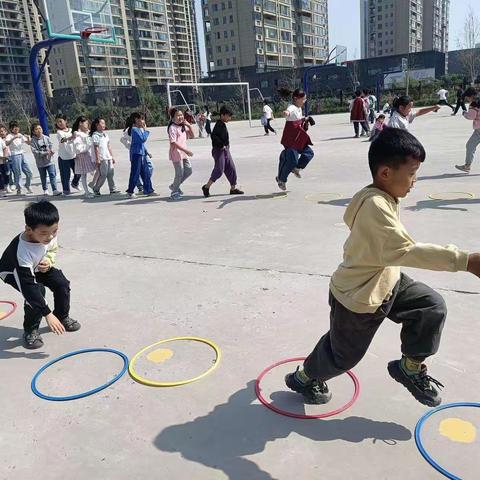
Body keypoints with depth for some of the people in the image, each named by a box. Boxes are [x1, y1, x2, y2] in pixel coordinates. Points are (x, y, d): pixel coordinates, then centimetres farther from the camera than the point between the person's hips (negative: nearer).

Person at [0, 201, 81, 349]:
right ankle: (30, 330, -6)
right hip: (14, 271, -5)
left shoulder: (50, 234, -28)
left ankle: (62, 317, 17)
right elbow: (28, 285, -44)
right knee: (36, 292, -28)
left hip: (38, 266, 5)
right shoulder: (23, 251, -45)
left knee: (62, 284, -9)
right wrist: (48, 314, -46)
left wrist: (49, 261, -25)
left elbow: (52, 250, -2)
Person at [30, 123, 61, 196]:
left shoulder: (47, 138, 2)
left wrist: (51, 151, -20)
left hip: (49, 161, 1)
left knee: (52, 175, -9)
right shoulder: (33, 141, -8)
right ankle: (45, 190, 29)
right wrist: (46, 153, -23)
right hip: (40, 163, -1)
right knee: (43, 177, 13)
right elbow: (35, 152, -15)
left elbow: (51, 146, 4)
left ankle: (55, 190, -10)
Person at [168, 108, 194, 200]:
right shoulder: (172, 128, -13)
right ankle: (174, 192, 13)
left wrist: (189, 126, -2)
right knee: (179, 173, -3)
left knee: (188, 171, 10)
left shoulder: (183, 126, 11)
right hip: (176, 153, -8)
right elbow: (173, 142, -21)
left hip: (184, 154, 8)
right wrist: (186, 150, -25)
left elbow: (192, 136, 13)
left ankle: (174, 186, 26)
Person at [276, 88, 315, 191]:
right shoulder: (292, 108, -16)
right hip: (290, 139, -9)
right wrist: (286, 113, -65)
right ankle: (281, 179, 8)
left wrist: (305, 120, 12)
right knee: (292, 160, -9)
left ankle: (297, 169, 28)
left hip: (299, 139, 9)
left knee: (309, 153, 8)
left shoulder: (300, 109, 13)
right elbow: (288, 112, -42)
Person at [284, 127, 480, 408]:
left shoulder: (384, 197, -2)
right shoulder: (375, 206, -34)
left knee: (432, 306, -1)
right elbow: (405, 251, -43)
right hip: (357, 298, -8)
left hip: (386, 282, 9)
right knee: (343, 355, 13)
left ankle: (411, 367, 20)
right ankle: (304, 378, 42)